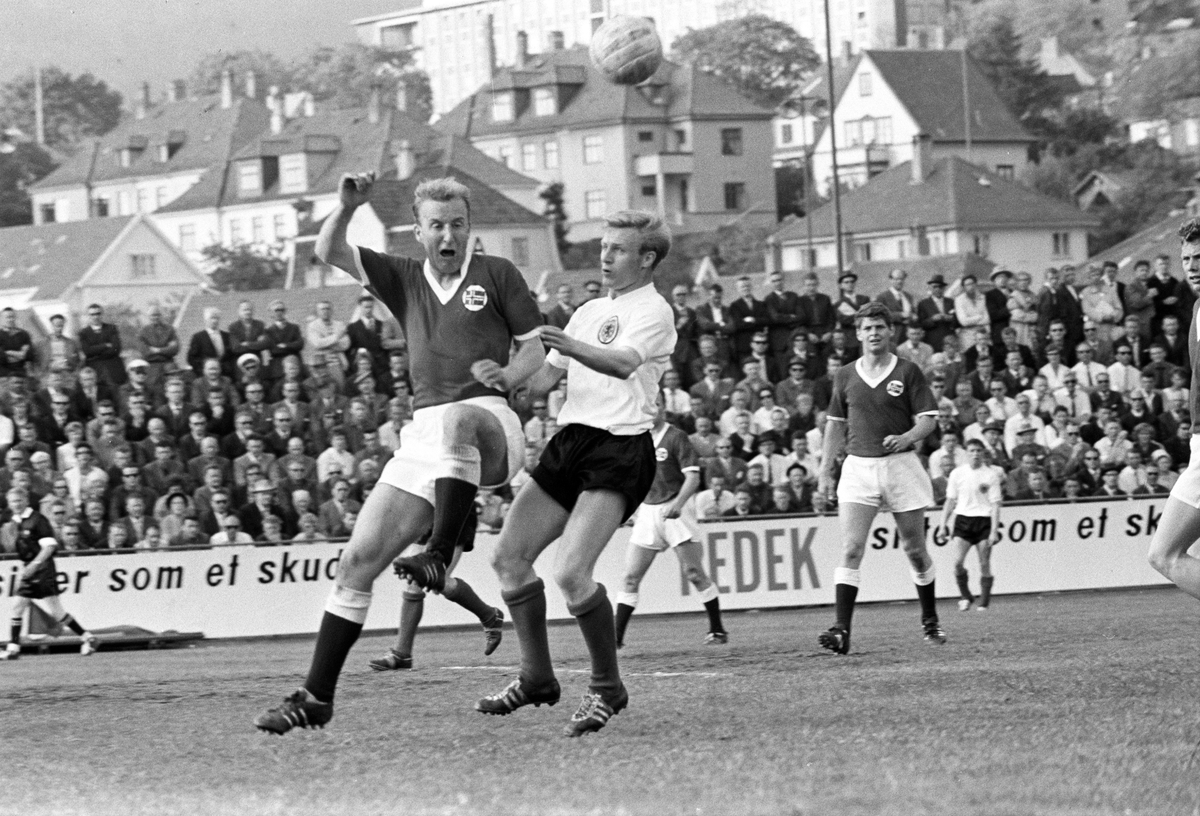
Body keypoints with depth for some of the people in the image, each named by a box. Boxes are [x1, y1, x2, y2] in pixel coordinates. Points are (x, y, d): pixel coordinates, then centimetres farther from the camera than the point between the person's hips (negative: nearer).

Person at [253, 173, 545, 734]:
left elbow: (535, 349, 8)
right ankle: (316, 698, 3)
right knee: (357, 561, -2)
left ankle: (441, 557, -44)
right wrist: (346, 206, -7)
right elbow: (329, 252, 12)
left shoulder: (496, 274, 8)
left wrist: (505, 374, -13)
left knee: (455, 421, -44)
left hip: (488, 422, -5)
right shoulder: (405, 281, 18)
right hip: (423, 433, 5)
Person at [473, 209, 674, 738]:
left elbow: (624, 363, -26)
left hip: (620, 451, -9)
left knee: (570, 573, -22)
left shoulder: (652, 312, -5)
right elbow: (544, 377, 23)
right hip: (570, 440, 9)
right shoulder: (589, 312, 21)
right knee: (508, 556, 2)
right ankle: (537, 677, 16)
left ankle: (607, 688, -5)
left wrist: (571, 346, -44)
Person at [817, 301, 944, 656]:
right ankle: (841, 630, -18)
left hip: (900, 464, -1)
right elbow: (835, 424, 16)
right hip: (858, 466, 1)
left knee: (915, 549, 8)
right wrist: (826, 471, 12)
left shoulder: (908, 372, 0)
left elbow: (928, 418, -2)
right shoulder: (846, 376, 9)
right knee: (851, 549, -12)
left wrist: (906, 437, -22)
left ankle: (930, 620, 27)